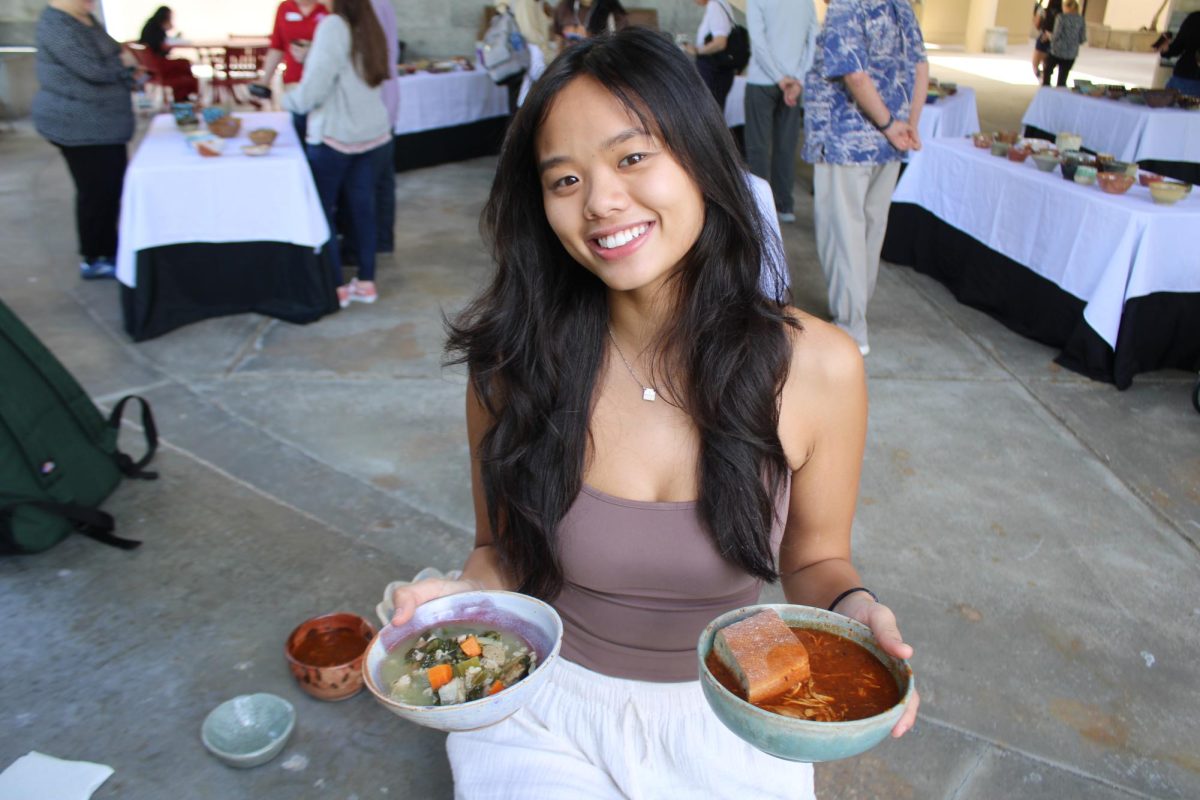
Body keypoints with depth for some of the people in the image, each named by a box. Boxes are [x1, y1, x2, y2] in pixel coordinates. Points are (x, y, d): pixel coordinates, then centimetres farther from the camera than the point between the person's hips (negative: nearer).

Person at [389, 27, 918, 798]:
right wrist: (465, 596, -22)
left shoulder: (816, 367, -17)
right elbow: (503, 552, -2)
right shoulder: (516, 358, -16)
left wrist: (853, 608, -23)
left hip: (725, 716, 1)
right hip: (545, 708, 0)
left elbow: (815, 559, -2)